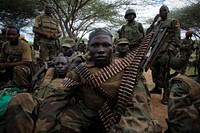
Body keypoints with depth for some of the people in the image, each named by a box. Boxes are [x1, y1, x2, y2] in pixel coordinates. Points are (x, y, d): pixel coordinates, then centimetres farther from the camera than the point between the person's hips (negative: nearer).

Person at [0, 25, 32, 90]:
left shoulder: (24, 45, -17)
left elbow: (27, 62, -25)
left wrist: (7, 65, -25)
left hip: (23, 69, -6)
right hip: (9, 70, 6)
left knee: (18, 68, -35)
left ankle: (24, 89, -14)